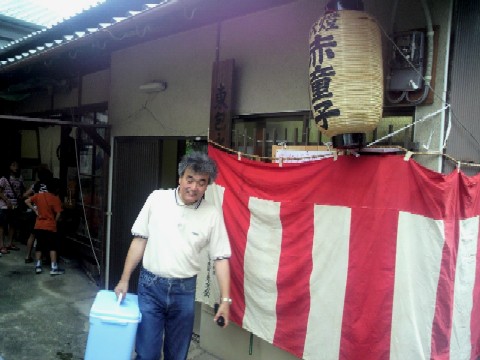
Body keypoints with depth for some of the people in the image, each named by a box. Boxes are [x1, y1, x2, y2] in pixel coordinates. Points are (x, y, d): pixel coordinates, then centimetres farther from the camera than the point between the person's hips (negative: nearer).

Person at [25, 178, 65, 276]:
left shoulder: (39, 195, 2)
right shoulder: (56, 199, -11)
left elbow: (27, 201, 3)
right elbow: (58, 214, -13)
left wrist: (35, 210, 5)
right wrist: (54, 221, 4)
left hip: (39, 226, 5)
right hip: (50, 226, -5)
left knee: (39, 246, 16)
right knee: (53, 247, 2)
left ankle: (38, 266, 17)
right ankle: (54, 268, -1)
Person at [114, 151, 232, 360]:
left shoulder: (212, 214, -6)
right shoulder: (157, 199, -5)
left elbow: (220, 258, -2)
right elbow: (140, 240, 1)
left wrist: (225, 299, -7)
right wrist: (125, 279, 1)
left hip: (184, 290, 0)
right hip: (150, 286, 0)